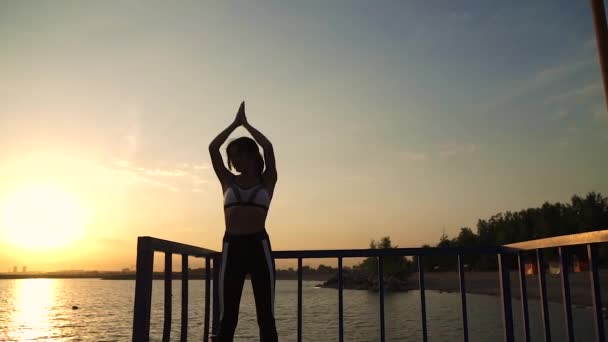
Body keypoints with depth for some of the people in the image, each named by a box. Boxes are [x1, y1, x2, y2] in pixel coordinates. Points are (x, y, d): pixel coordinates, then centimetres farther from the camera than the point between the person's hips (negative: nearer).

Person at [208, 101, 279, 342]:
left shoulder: (267, 181, 9)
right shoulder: (228, 181, 14)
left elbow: (268, 147, -4)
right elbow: (212, 148, 5)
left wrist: (246, 124, 8)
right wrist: (235, 123, 12)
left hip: (259, 247, -1)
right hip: (232, 247, 2)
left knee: (266, 316, 1)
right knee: (227, 318, 1)